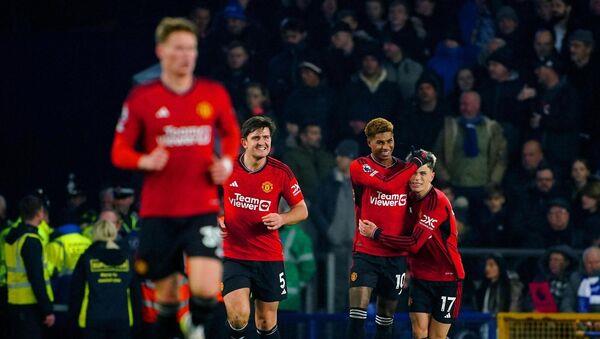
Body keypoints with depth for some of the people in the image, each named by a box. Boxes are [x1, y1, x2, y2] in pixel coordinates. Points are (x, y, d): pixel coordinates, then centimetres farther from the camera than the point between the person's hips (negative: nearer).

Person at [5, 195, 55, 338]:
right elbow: (37, 279, -19)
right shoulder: (31, 240, -15)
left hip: (15, 303, 9)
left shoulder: (11, 237, 12)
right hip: (30, 305, -9)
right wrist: (47, 310, -17)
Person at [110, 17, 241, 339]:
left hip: (202, 209, 0)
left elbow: (232, 134, 20)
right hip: (158, 212, 0)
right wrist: (145, 161, -17)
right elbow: (119, 152, 4)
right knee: (166, 295, 6)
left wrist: (227, 162, 0)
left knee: (206, 290, -17)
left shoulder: (215, 94, 4)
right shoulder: (141, 98, -1)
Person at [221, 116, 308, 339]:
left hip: (269, 256, 1)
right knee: (238, 316, -19)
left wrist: (281, 219, -16)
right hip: (232, 255, -1)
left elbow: (302, 210, 4)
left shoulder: (281, 172, -4)